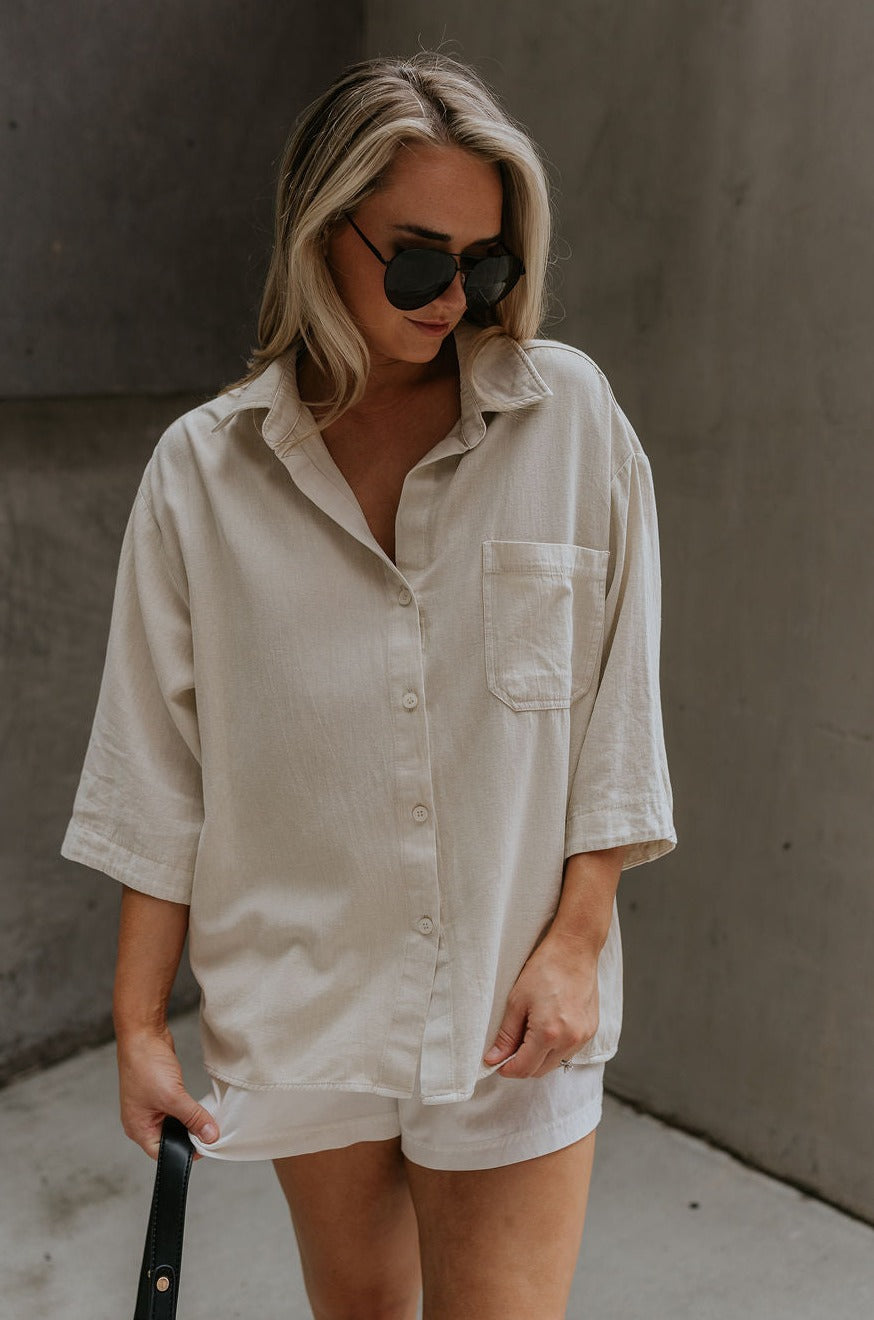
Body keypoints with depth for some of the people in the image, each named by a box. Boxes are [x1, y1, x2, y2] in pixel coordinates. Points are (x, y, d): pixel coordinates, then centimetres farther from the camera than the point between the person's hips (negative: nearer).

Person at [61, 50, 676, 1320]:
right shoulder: (204, 468, -4)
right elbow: (160, 770, -1)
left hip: (511, 997, -1)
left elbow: (616, 706, -1)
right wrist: (138, 1021, 2)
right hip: (303, 1000, 2)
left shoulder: (571, 418, -5)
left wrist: (575, 940, -6)